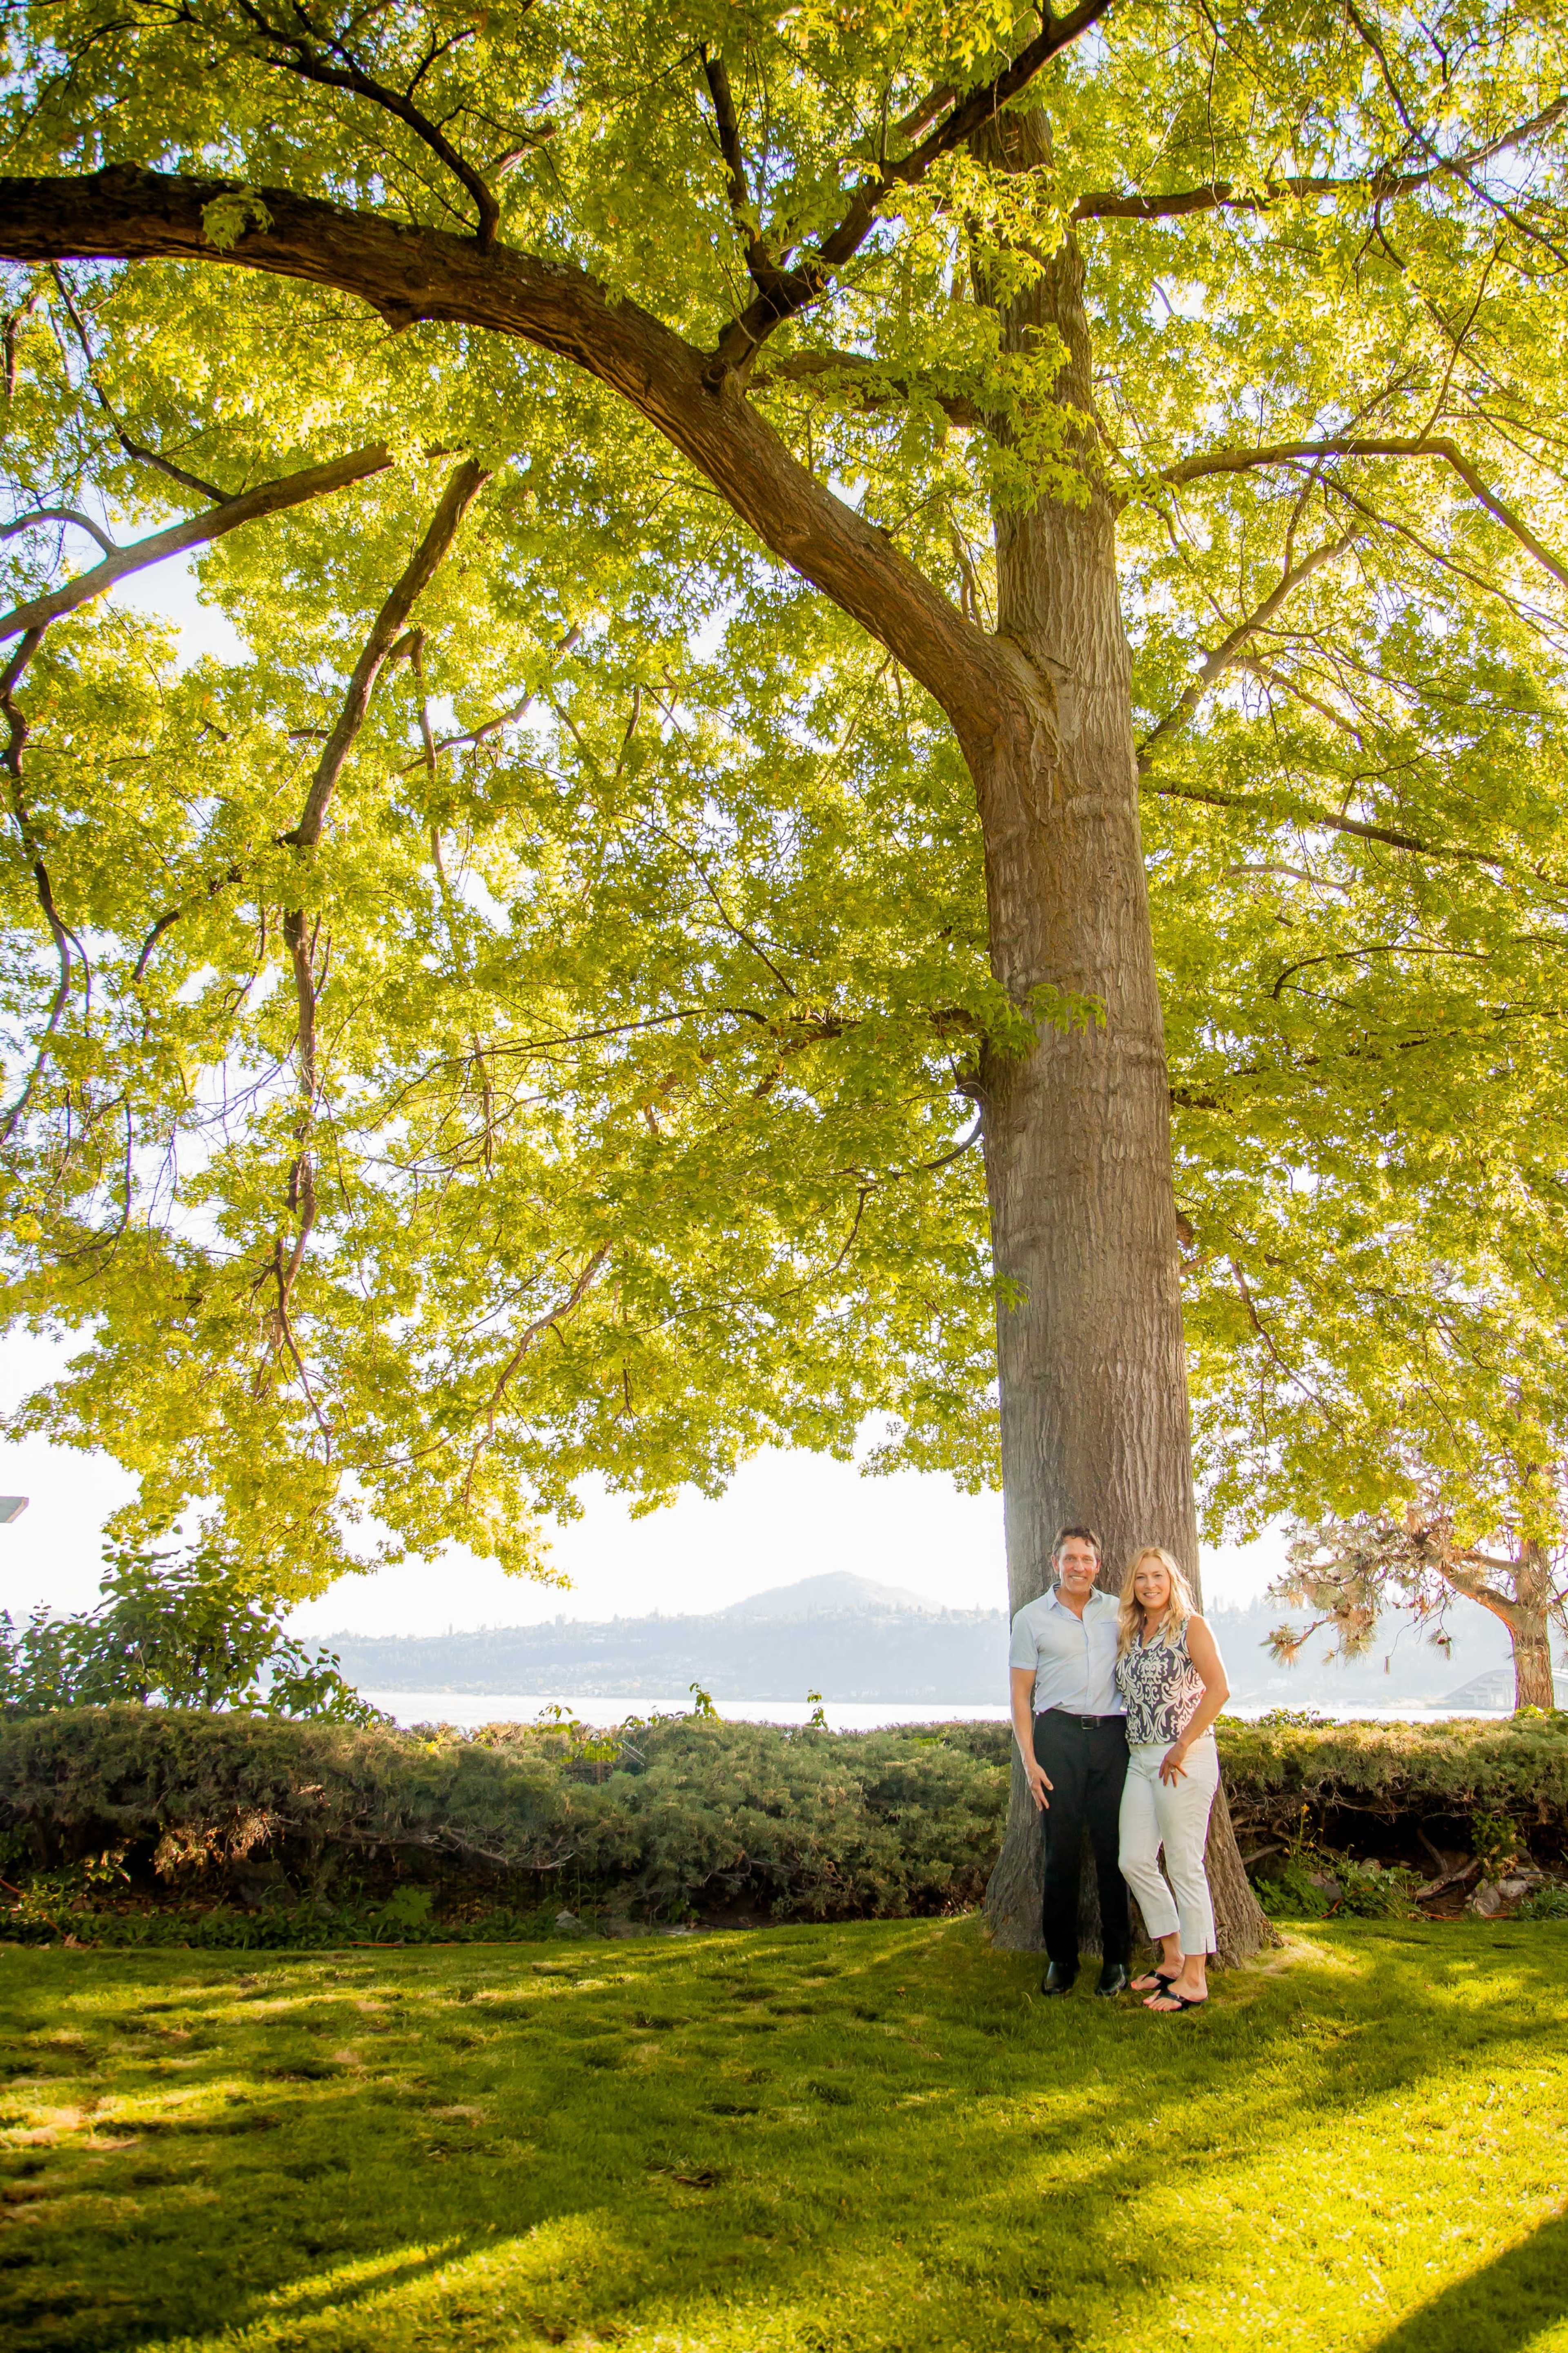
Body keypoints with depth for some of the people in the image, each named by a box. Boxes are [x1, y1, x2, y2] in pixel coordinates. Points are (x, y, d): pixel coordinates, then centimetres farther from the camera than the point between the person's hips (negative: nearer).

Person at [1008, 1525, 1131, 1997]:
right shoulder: (1032, 1618, 6)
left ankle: (1116, 1958, 13)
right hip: (1058, 1734, -1)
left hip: (1112, 1734, 1)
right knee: (1061, 1850, 1)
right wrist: (1029, 1761, -3)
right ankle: (1061, 1959, 12)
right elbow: (1021, 1695, 6)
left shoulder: (1118, 1611, 11)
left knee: (1114, 1848, 2)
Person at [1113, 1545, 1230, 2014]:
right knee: (1135, 1861, 7)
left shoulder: (1190, 1626, -7)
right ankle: (1173, 1959, 23)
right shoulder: (1130, 1634, 14)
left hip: (1183, 1759, -7)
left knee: (1184, 1865, -2)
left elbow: (1218, 1688, -17)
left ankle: (1195, 1978, 7)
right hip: (1139, 1759, 8)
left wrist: (1183, 1747, -18)